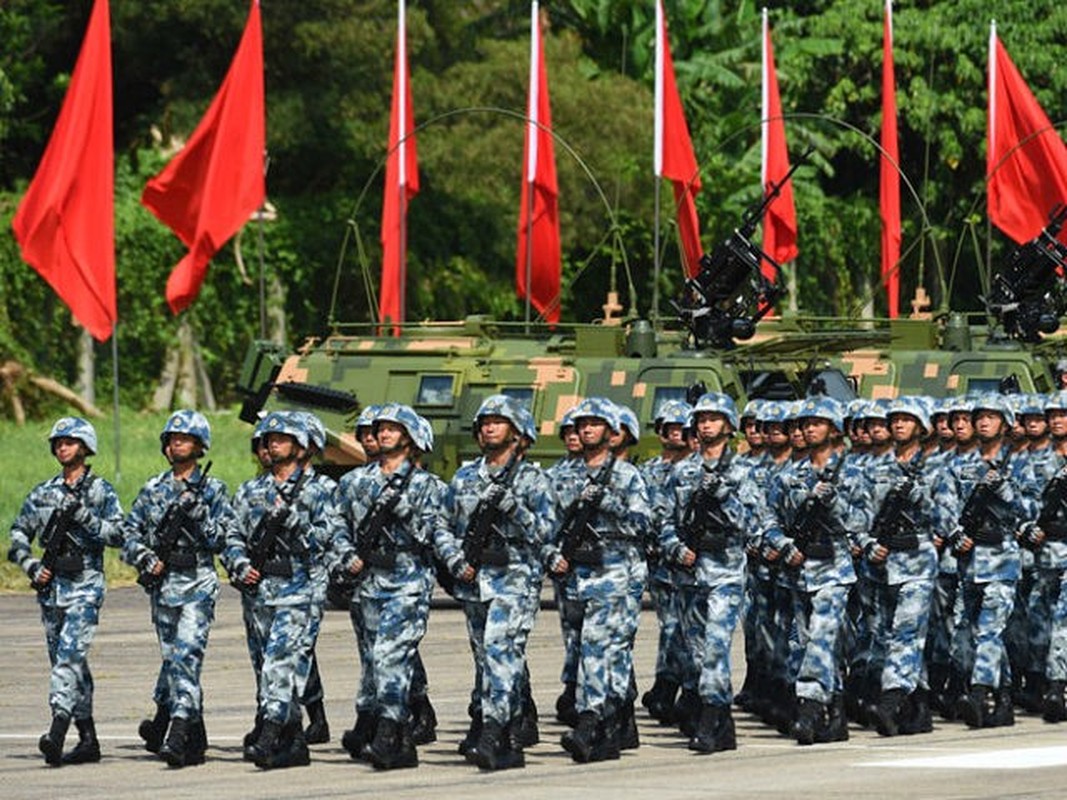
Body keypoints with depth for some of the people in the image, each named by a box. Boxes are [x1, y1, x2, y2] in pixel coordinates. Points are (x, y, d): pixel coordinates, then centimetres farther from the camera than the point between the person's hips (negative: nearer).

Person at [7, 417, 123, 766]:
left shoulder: (100, 491, 1)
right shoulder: (43, 492, 12)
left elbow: (118, 534, -7)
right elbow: (19, 534, 13)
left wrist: (84, 517, -18)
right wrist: (31, 566, -2)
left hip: (85, 584, -6)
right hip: (51, 583, 6)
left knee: (69, 655, -19)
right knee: (67, 661, 8)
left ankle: (57, 731, -30)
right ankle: (87, 739, 15)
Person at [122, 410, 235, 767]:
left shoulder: (212, 489, 2)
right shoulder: (153, 489, 12)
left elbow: (222, 538, -3)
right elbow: (129, 530, 12)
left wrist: (197, 513, -16)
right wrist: (144, 557, -5)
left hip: (198, 582, -4)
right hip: (162, 583, 4)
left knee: (186, 656, -16)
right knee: (173, 657, 9)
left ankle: (178, 734, -22)